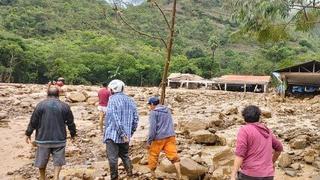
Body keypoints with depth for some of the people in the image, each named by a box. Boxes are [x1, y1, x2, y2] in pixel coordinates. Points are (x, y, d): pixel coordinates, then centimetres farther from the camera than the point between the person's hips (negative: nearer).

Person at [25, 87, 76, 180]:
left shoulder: (41, 105, -3)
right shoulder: (65, 106, 0)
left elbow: (33, 121, -1)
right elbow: (70, 122, 5)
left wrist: (28, 133, 11)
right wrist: (73, 133, 20)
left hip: (43, 138, 0)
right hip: (59, 138, 0)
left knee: (42, 161, 17)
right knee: (58, 160, 10)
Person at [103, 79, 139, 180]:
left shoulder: (113, 100, -10)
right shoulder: (130, 100, 9)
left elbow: (115, 119, -19)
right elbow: (135, 118, 8)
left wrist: (122, 133, -18)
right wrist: (131, 132, 15)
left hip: (113, 134, -7)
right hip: (125, 135, 7)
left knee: (113, 158, 0)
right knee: (125, 156, 20)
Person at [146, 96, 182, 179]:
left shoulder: (153, 112, -6)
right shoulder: (167, 110, 15)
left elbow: (152, 128, -11)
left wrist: (149, 141, -7)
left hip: (159, 138, -5)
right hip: (170, 136, 6)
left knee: (153, 155, 13)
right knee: (173, 154, 0)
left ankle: (152, 173, 25)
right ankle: (179, 175, -6)